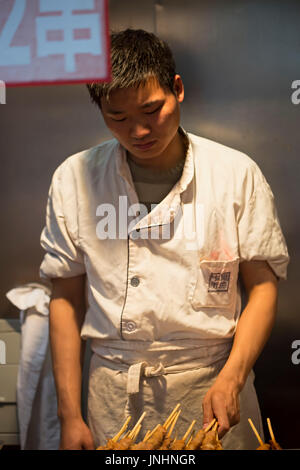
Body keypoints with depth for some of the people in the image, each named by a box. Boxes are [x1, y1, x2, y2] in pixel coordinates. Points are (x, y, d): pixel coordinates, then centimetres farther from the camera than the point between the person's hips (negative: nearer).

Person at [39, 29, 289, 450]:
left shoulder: (237, 173, -5)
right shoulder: (74, 179, -2)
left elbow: (262, 285, -2)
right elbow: (66, 299, 0)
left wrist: (230, 381, -14)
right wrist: (69, 415, -2)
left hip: (213, 382, 0)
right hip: (114, 391, 1)